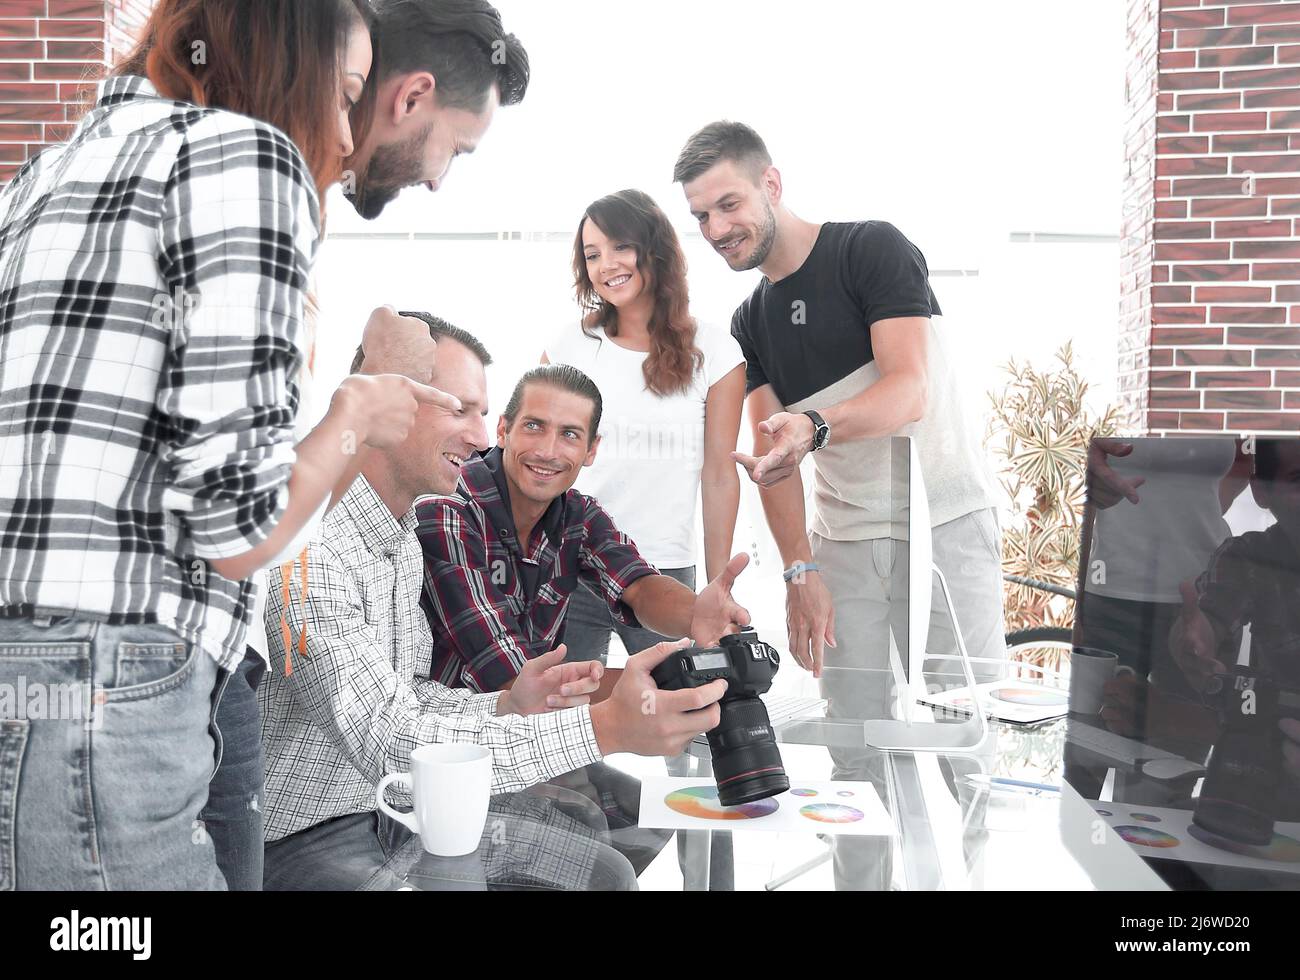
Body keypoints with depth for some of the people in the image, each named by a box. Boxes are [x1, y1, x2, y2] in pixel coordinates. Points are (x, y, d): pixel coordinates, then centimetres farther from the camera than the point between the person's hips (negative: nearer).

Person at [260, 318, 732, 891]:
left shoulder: (405, 539, 8)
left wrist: (508, 706, -9)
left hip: (395, 811, 9)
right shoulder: (308, 545, -24)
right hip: (302, 837, -8)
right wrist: (603, 727, -35)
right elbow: (388, 743, -30)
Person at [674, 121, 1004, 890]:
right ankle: (858, 881, 18)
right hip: (843, 541, 5)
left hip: (948, 519, -4)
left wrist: (813, 427, -39)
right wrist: (799, 570, -6)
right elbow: (772, 453, 5)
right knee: (856, 742, 5)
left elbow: (910, 391, -21)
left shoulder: (873, 249, -8)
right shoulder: (751, 321, 9)